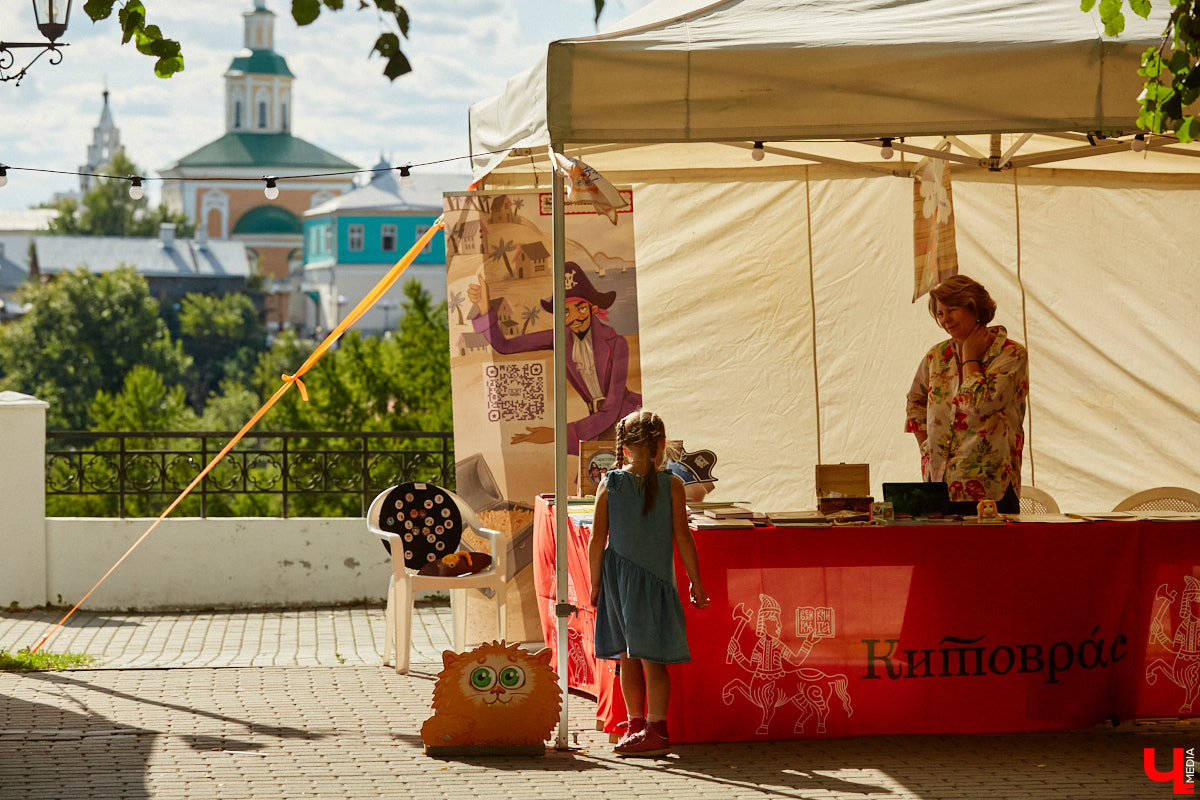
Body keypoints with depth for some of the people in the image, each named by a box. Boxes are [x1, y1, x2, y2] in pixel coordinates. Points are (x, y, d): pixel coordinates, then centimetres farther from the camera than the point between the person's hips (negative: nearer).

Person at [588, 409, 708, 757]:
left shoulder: (610, 483, -2)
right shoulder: (671, 485, -5)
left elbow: (597, 538, -3)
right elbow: (682, 536, -5)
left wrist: (595, 583, 6)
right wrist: (695, 582, 2)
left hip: (618, 575, 1)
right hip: (655, 577, -1)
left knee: (628, 655, 12)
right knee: (652, 656, 2)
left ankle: (636, 723, 19)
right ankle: (655, 727, -1)